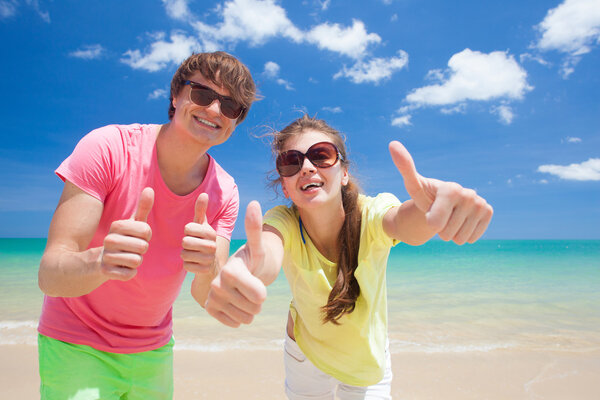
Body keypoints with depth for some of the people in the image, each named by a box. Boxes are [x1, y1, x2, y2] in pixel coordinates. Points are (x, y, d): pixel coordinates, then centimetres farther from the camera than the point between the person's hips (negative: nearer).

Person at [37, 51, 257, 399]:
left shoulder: (224, 193, -11)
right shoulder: (107, 148, -22)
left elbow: (207, 299, -17)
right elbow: (50, 275, -26)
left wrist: (208, 269, -40)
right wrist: (99, 262, -49)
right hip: (76, 344, -3)